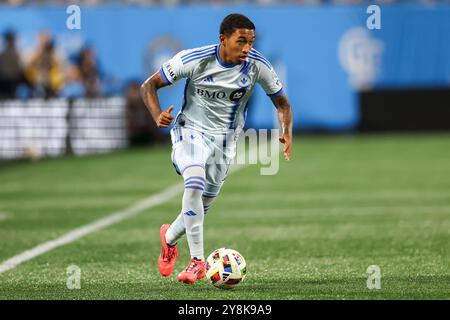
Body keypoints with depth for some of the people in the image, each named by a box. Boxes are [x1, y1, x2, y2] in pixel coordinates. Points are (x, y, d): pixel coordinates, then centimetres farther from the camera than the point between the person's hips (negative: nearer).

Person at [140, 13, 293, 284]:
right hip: (191, 131, -3)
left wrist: (287, 133, -21)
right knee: (195, 182, -31)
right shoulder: (194, 60, -21)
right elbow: (149, 86, -12)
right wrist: (158, 116, -31)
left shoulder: (258, 66, -15)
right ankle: (197, 261, -24)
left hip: (225, 140, 3)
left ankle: (169, 239, 41)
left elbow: (282, 102, -1)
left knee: (203, 207, 8)